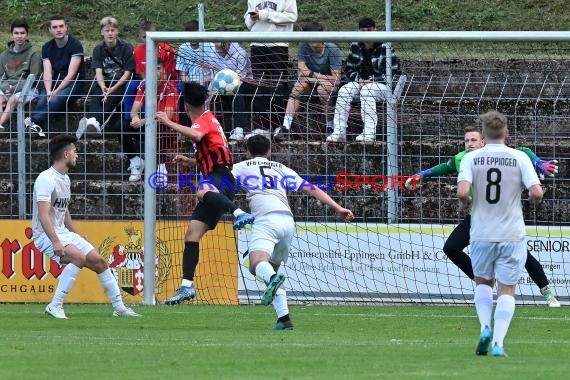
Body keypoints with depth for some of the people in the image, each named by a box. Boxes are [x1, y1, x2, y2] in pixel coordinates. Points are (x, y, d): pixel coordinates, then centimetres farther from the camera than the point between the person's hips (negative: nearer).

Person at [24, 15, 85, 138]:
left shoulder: (75, 45, -8)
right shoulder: (47, 47, 9)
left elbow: (71, 74, -15)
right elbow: (47, 73, -2)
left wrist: (55, 92, -23)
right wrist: (48, 92, -21)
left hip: (74, 83, -5)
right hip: (55, 82, 5)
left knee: (55, 100, -35)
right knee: (42, 99, -29)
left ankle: (33, 122, -49)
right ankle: (36, 127, -48)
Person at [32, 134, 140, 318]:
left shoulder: (65, 179, 12)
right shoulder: (46, 179, -18)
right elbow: (43, 215, -27)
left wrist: (77, 234, 27)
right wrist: (55, 242, -35)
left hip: (63, 232, 9)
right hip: (46, 234, -9)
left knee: (98, 261, 6)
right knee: (79, 257, -30)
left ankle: (119, 307, 17)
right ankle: (55, 306, -26)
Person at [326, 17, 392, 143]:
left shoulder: (384, 48, -10)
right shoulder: (355, 47, 5)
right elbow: (348, 71, 9)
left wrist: (371, 80, -19)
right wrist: (359, 79, -12)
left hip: (382, 85, -5)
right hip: (360, 83, 5)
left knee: (366, 90, -36)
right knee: (344, 91, -24)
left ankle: (369, 133, -41)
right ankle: (339, 132, -29)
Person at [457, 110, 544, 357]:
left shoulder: (471, 158, -3)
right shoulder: (519, 158, -3)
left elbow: (462, 191, -17)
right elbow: (536, 192, -11)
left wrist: (466, 202, 5)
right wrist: (534, 199, 12)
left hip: (481, 234, 1)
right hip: (512, 234, -1)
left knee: (483, 282, 22)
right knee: (506, 290, 7)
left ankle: (485, 328, 2)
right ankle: (498, 343, -5)